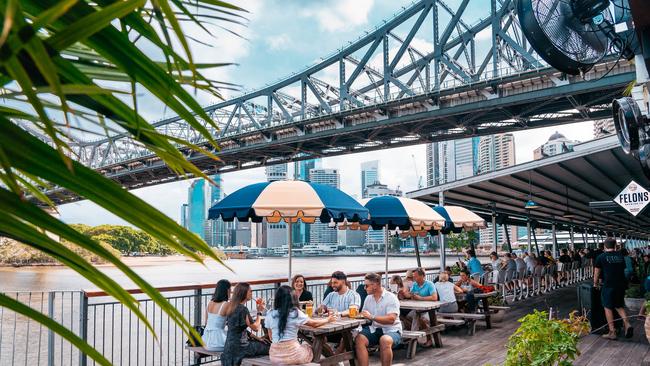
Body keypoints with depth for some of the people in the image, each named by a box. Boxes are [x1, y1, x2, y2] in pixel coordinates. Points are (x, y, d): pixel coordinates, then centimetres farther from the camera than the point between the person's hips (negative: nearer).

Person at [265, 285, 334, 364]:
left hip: (275, 356, 4)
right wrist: (328, 320, 21)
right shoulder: (295, 313, -9)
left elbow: (271, 337, 10)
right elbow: (314, 324, 4)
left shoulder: (270, 314, 1)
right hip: (292, 355, -4)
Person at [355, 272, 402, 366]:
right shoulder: (368, 298, 12)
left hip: (391, 330, -5)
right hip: (374, 329, 5)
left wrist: (372, 317, -26)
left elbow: (391, 319, -21)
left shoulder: (391, 298, -9)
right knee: (359, 339, -22)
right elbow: (364, 316, 13)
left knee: (385, 340, -37)